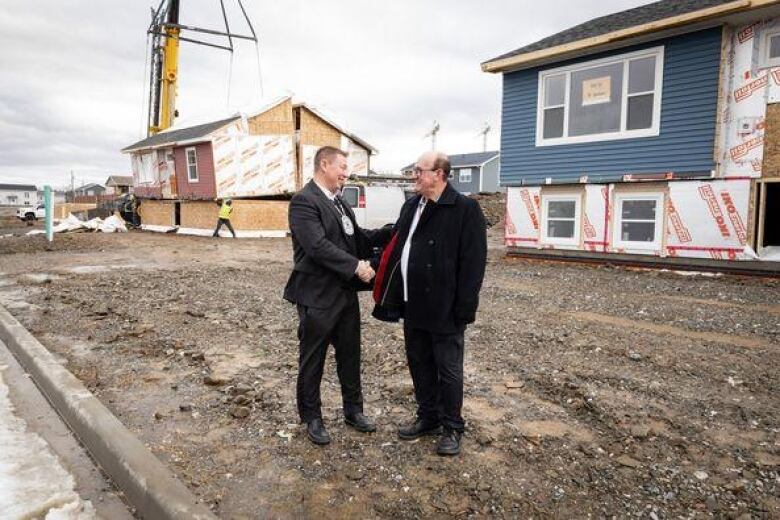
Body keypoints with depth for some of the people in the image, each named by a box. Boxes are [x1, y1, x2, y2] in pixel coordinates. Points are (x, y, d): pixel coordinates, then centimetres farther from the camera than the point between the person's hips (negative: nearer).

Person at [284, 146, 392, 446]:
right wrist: (356, 266, -22)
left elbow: (357, 240, 13)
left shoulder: (339, 202, 12)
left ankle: (353, 410, 34)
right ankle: (312, 418, 26)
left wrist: (390, 233, 2)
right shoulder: (304, 201, -15)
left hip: (346, 294, 8)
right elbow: (318, 246, -24)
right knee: (313, 359, 9)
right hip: (318, 296, -8)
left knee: (350, 355, 17)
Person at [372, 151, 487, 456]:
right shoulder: (411, 206, 10)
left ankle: (452, 428, 26)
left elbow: (473, 262, -15)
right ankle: (428, 418, 37)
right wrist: (392, 297, 8)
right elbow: (396, 250, 12)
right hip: (413, 306, 7)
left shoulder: (465, 209, -12)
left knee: (449, 370, 8)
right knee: (419, 366, 18)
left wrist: (464, 309, -17)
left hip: (445, 309, -7)